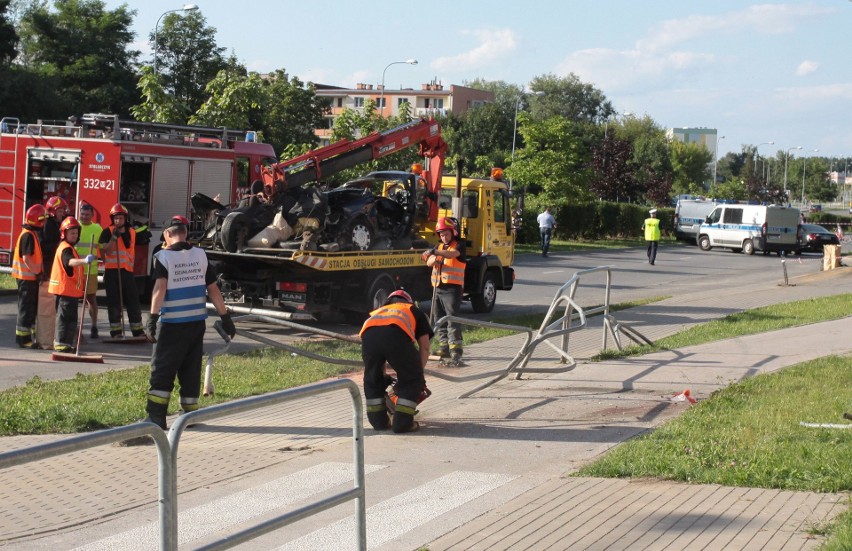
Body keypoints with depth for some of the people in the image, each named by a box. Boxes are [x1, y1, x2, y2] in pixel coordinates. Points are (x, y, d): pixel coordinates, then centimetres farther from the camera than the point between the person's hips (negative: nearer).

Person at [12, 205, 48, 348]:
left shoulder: (34, 234, 15)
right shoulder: (28, 235, -16)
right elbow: (26, 258, -22)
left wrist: (40, 273, 15)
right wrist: (37, 273, -20)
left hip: (32, 277, 10)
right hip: (27, 277, -10)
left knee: (32, 308, 14)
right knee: (26, 308, -6)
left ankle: (26, 337, 20)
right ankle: (23, 339, -3)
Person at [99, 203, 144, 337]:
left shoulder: (132, 232, 12)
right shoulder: (107, 232, -1)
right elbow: (107, 251, -12)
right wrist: (114, 237, -21)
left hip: (127, 271, 4)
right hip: (112, 271, -4)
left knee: (133, 302, 6)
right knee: (114, 303, 1)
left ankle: (138, 331, 14)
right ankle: (116, 332, 7)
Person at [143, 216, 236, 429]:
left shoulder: (163, 256, -7)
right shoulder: (200, 255, 6)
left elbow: (160, 288, -18)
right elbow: (213, 289, 7)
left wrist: (152, 318, -19)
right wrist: (225, 317, 11)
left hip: (172, 324, -4)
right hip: (198, 322, 4)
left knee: (162, 369, 1)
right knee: (191, 369, 12)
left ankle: (156, 417, -4)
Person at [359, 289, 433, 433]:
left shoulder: (377, 311, 46)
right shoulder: (415, 312, 40)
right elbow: (424, 347, 29)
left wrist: (383, 375, 52)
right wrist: (419, 372, 34)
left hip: (368, 334, 3)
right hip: (396, 334, -3)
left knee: (372, 379, 27)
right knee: (412, 379, 17)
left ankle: (378, 420, 28)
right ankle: (402, 423, 13)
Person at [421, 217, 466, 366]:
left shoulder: (459, 245, -1)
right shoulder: (440, 246, 19)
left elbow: (453, 254, -25)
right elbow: (429, 262, 6)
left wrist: (435, 252, -40)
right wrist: (434, 259, -18)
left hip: (452, 288, -7)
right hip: (438, 288, 7)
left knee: (452, 321, -13)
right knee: (439, 320, 10)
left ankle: (456, 354, -17)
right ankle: (444, 349, 18)